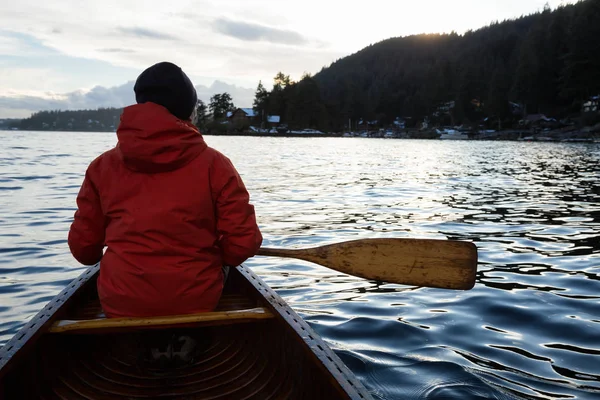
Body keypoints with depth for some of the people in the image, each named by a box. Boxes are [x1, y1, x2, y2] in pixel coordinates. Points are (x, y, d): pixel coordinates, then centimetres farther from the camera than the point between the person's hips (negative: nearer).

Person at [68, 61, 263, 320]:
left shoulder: (103, 166, -1)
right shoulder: (214, 165, -7)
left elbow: (83, 249, 4)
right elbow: (243, 244, -9)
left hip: (120, 307, 2)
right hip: (195, 304, -2)